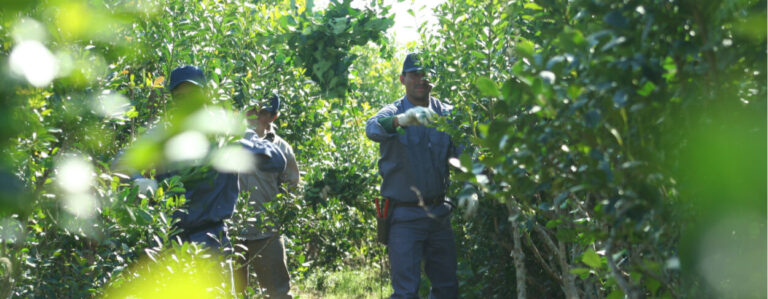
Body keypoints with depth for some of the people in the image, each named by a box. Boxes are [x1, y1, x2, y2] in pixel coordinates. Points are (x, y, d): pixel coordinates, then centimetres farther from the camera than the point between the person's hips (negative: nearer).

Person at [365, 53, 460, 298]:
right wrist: (402, 120, -48)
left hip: (438, 213, 4)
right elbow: (372, 129, -27)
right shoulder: (394, 112, -3)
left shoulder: (446, 114, 6)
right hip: (404, 216, -4)